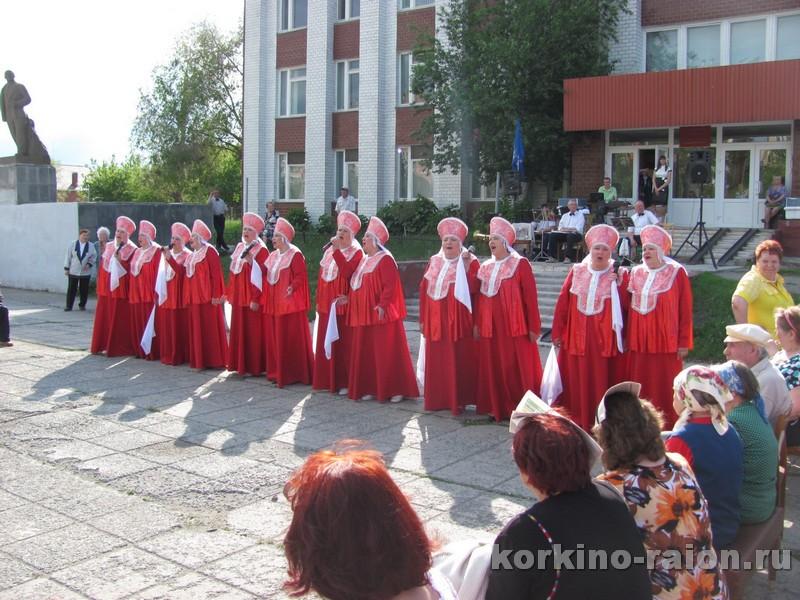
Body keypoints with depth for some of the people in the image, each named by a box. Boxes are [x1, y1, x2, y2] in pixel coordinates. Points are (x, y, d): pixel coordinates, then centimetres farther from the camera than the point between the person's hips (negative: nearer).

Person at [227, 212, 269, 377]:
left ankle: (254, 367, 7)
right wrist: (230, 294, 13)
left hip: (252, 299, -8)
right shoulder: (239, 247, 13)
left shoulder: (261, 250, -10)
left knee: (253, 332, -2)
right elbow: (233, 273, 16)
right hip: (238, 297, 8)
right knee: (239, 331, 12)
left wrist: (256, 299, -21)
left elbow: (262, 276, -16)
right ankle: (240, 365, 22)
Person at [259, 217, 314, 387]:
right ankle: (277, 371, 20)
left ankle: (292, 373, 4)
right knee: (274, 338, 11)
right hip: (273, 303, 8)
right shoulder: (273, 255, 15)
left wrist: (292, 287, -32)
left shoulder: (295, 255, -10)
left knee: (290, 339, -3)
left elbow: (301, 276, -17)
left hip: (289, 303, -8)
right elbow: (263, 271, 9)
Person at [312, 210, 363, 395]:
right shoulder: (329, 251, 13)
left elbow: (346, 272, -24)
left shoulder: (356, 252, -5)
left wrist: (337, 250, -23)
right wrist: (318, 301, 13)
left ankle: (345, 382, 2)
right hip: (326, 305, 7)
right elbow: (321, 277, 16)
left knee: (343, 344, -4)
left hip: (343, 306, -7)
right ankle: (327, 380, 19)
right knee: (325, 343, 10)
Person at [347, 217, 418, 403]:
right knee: (366, 354, 10)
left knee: (387, 353, -5)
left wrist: (383, 305, -25)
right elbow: (357, 285, 22)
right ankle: (371, 388, 18)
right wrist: (349, 298, 12)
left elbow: (390, 286, -19)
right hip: (364, 315, 9)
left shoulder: (385, 259, -11)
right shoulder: (364, 260, 15)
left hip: (381, 316, -9)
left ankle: (396, 389, 1)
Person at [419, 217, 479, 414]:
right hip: (435, 322, 5)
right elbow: (424, 290, 13)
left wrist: (466, 266, -23)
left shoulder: (470, 262, -3)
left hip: (458, 322, -5)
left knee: (457, 362, -2)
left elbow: (473, 289, -16)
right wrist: (423, 319, 10)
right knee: (436, 362, 9)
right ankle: (437, 399, 19)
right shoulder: (434, 261, 11)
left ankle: (458, 400, 6)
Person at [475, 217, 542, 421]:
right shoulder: (485, 267, 13)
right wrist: (476, 323, 6)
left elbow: (531, 297, -7)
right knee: (493, 369, 8)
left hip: (514, 328, -5)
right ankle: (496, 408, 18)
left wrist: (534, 327, -10)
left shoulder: (520, 264, -4)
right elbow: (479, 297, 13)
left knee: (518, 369, -1)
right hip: (490, 328, 5)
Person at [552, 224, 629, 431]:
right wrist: (557, 332, 5)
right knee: (576, 383, 8)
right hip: (576, 339, 3)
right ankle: (576, 423, 19)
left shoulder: (620, 276, -1)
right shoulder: (576, 272, 6)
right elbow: (562, 304, 7)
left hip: (606, 341, -2)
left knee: (602, 384, 1)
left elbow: (627, 308, -4)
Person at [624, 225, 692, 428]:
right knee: (640, 389, 5)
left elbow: (685, 310, -3)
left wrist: (684, 342, -6)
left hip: (665, 342, -3)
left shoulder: (676, 273, -1)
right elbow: (629, 307, 11)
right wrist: (626, 336, 8)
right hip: (638, 342, 4)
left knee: (664, 388, 1)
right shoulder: (636, 273, 10)